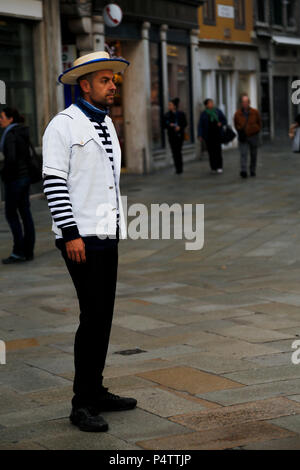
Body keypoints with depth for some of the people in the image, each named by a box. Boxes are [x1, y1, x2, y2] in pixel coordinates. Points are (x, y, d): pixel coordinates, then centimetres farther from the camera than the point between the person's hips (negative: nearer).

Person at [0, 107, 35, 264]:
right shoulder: (23, 133, 12)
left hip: (14, 179, -9)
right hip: (25, 176, 9)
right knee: (25, 212, 9)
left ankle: (18, 251, 0)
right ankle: (28, 251, 12)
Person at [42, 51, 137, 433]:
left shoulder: (106, 124, 17)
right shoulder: (63, 125, -8)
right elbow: (53, 182, -14)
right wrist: (70, 234, -19)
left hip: (106, 236, 8)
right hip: (81, 237, -8)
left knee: (102, 317, 11)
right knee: (93, 318, -9)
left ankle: (96, 393, 21)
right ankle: (82, 405, -1)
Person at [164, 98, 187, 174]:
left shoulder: (181, 114, 1)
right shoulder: (167, 115, 5)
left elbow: (185, 124, 4)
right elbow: (164, 125, 5)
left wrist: (179, 127, -14)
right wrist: (169, 125, -14)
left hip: (179, 135, -2)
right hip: (171, 135, 2)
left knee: (178, 151, -10)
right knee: (174, 152, 0)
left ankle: (179, 168, -3)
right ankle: (178, 168, 8)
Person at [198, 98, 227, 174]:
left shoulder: (218, 112, 8)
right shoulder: (203, 114, 5)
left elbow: (225, 120, 14)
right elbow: (200, 125, 3)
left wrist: (221, 123, -8)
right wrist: (200, 135, -6)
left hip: (217, 134, 0)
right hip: (208, 136, 0)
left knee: (218, 151, -9)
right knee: (211, 152, -1)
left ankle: (219, 167, -7)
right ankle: (213, 168, 5)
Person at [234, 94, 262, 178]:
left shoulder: (255, 112, -4)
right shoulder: (238, 113, -4)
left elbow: (259, 123, 9)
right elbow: (236, 125, 11)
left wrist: (257, 130, 1)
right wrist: (240, 131, 0)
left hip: (253, 136, 1)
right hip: (243, 137, -1)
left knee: (253, 155, 11)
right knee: (243, 154, -14)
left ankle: (253, 171, 24)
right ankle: (243, 171, -22)